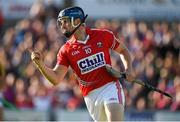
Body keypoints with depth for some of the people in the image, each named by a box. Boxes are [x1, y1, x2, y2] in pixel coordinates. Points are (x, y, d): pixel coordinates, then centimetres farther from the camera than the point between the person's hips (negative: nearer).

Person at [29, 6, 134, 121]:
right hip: (91, 96, 2)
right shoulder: (66, 50, 4)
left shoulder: (103, 35, 2)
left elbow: (123, 50, 17)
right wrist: (39, 63, -19)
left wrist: (129, 69, 0)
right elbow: (56, 79, -4)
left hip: (110, 87, -2)